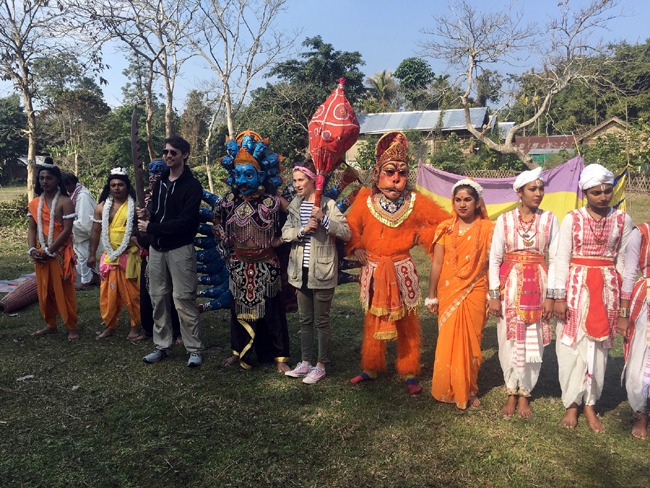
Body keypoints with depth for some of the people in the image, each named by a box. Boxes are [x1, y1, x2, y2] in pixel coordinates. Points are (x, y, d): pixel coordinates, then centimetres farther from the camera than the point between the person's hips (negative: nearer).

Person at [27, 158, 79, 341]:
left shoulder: (65, 202, -10)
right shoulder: (35, 203, 9)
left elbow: (67, 230, -15)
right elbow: (32, 228, 9)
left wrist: (49, 251, -15)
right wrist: (32, 249, -7)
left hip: (60, 253, -6)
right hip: (40, 255, 6)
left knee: (64, 291, 0)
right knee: (44, 291, 13)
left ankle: (71, 328, 9)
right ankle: (50, 325, 27)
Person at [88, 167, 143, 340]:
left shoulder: (135, 206, -4)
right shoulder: (102, 207, 7)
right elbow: (96, 231, 12)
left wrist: (138, 239, -19)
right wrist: (92, 254, 9)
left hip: (129, 257, -3)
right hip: (109, 257, 4)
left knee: (132, 294, 0)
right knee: (108, 294, 8)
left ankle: (135, 327, 10)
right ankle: (110, 326, 23)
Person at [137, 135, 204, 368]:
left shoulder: (192, 185, -9)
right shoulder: (160, 182, 14)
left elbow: (185, 221, -18)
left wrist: (151, 228, -14)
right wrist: (147, 213, -3)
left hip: (180, 249, -7)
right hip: (156, 248, 7)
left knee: (183, 299, -6)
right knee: (158, 298, 10)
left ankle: (194, 349, 4)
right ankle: (162, 346, 22)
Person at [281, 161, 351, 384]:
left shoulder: (328, 204, -9)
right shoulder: (295, 205, 8)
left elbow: (346, 233, -15)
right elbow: (285, 233, 2)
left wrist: (324, 218, -25)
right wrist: (303, 230, -15)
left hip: (322, 271, -6)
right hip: (301, 271, 6)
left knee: (321, 320, 6)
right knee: (305, 320, 16)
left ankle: (320, 366, 19)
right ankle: (305, 363, 29)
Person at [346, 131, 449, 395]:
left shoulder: (415, 201, -4)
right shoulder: (365, 198, -3)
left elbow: (443, 220, 5)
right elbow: (351, 227, 8)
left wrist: (421, 236, -5)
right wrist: (356, 247, -5)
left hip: (402, 271, -1)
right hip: (372, 272, 1)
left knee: (407, 324, 8)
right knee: (372, 322, 12)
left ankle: (410, 374, 21)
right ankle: (370, 368, 28)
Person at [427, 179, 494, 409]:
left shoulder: (487, 229, -1)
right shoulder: (445, 229, 1)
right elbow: (436, 264, 1)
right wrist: (431, 296, 1)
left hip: (475, 293, 0)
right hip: (449, 293, 1)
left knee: (471, 342, 8)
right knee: (447, 342, 4)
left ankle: (469, 390, 24)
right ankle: (447, 390, 21)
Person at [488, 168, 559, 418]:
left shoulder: (549, 219, 1)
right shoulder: (505, 220, -1)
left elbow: (555, 259, -1)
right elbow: (494, 258, -1)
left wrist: (551, 295, -6)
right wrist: (493, 294, -5)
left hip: (538, 286, 0)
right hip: (509, 286, 0)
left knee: (533, 342, 5)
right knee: (509, 340, 5)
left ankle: (524, 394, 22)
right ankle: (511, 393, 21)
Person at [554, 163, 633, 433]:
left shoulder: (623, 220, 2)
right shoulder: (572, 219, -3)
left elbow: (623, 261, 5)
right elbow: (562, 258, -4)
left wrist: (623, 297, 3)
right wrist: (559, 296, -8)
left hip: (607, 288, 2)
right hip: (576, 286, -1)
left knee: (597, 347, 8)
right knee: (572, 345, 4)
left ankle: (590, 403, 21)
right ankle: (572, 403, 18)